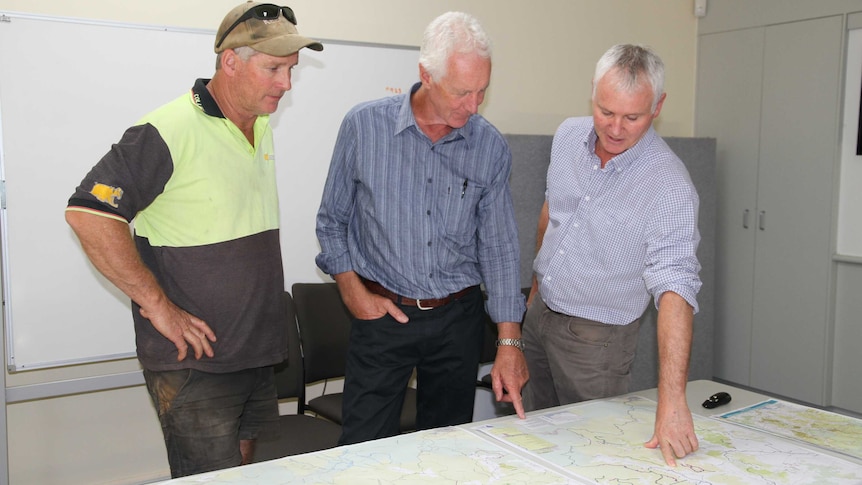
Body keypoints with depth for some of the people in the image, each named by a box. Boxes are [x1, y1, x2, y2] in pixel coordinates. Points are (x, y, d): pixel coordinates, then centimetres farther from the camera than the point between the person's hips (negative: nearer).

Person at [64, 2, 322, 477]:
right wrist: (158, 306, -20)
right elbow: (88, 214, -23)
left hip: (258, 355, 8)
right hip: (194, 361, -8)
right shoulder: (169, 131, -18)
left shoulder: (262, 127, 9)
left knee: (251, 469, 19)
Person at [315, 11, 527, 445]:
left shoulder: (491, 147, -4)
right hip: (381, 313, -1)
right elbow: (332, 221, 3)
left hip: (458, 319, 2)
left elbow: (499, 247, 0)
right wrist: (352, 291, -7)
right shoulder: (364, 125, -8)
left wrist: (509, 342, -4)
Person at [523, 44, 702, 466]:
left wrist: (671, 399, -41)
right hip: (540, 314, 6)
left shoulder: (670, 186, -26)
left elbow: (675, 288, -34)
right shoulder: (568, 136, -6)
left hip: (596, 337, -6)